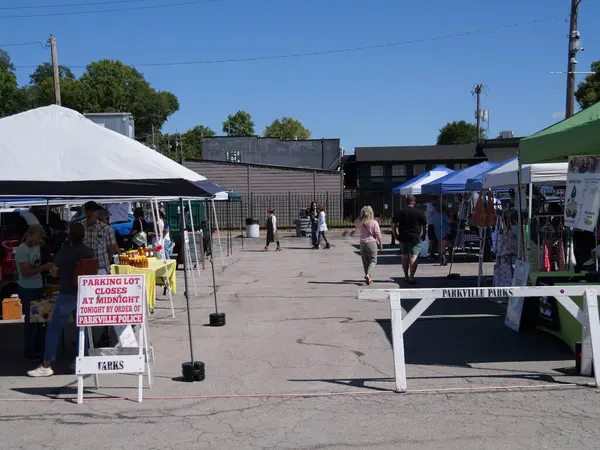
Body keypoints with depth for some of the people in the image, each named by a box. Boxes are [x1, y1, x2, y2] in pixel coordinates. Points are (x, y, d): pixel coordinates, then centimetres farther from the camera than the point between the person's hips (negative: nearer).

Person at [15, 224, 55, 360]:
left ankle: (37, 345, 28)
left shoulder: (36, 247, 7)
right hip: (27, 290, -8)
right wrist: (44, 267, -23)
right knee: (30, 320, 0)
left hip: (38, 287, 8)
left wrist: (47, 267, 4)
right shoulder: (22, 250, -18)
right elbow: (25, 272, -22)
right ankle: (29, 351, 10)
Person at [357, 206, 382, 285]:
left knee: (365, 261, 13)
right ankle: (368, 274, -16)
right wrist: (380, 243, 6)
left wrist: (360, 217, 12)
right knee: (373, 261, 6)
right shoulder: (374, 223, -11)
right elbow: (378, 234, -8)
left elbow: (356, 223, 22)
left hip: (362, 243, 3)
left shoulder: (360, 223, -3)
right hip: (372, 243, -3)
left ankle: (368, 278, 15)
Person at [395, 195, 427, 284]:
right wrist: (423, 235, 12)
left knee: (404, 257, 15)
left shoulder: (400, 212, 4)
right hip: (415, 238, -3)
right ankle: (411, 277, -17)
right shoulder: (419, 212, -2)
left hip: (403, 238, 3)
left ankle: (406, 276, 24)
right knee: (414, 257, -6)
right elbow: (425, 226, 0)